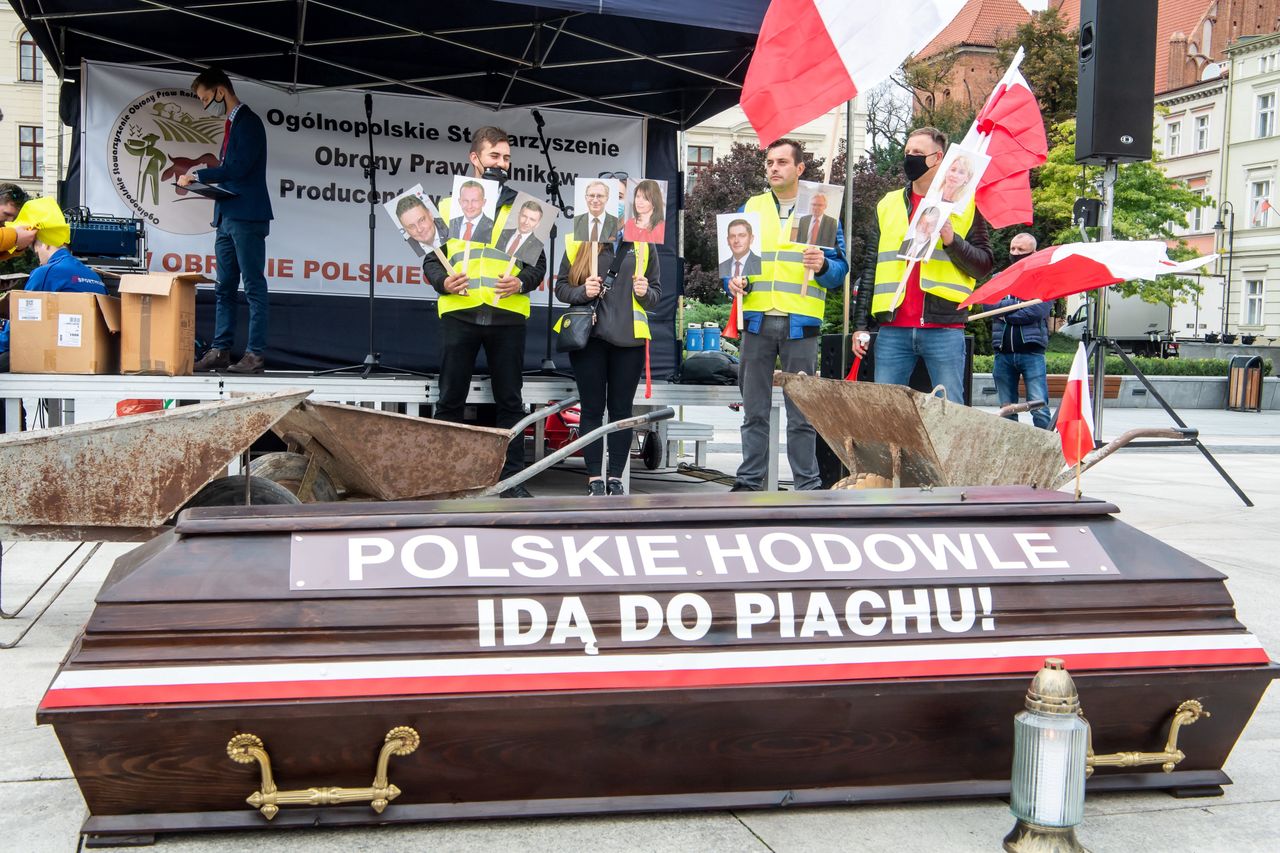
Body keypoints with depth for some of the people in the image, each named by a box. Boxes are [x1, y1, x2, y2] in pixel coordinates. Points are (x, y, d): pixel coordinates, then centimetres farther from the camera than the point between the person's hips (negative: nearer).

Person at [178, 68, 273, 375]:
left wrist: (197, 175, -11)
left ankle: (256, 354, -5)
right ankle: (220, 351, 15)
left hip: (246, 217, -10)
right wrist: (202, 181, 8)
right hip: (227, 216, 10)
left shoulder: (248, 122, -9)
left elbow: (236, 168, -19)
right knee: (224, 288, 10)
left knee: (254, 287, -6)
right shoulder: (231, 123, 20)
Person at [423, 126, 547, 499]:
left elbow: (538, 263, 12)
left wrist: (521, 282, -8)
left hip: (507, 314, 1)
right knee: (451, 400, 3)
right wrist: (443, 281, -9)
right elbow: (430, 259, 11)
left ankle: (512, 479, 9)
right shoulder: (448, 205, 12)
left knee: (510, 400, 3)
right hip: (459, 314, 0)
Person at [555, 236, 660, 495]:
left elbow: (656, 294, 15)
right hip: (589, 336, -1)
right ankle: (594, 478, 9)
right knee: (592, 409, 3)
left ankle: (615, 478, 11)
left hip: (629, 338, 1)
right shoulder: (578, 244, 4)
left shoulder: (643, 245, 9)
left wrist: (645, 293, -7)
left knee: (621, 410, 4)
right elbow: (561, 287, 6)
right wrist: (582, 291, -13)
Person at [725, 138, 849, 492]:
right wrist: (734, 281, -6)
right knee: (754, 410, 6)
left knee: (802, 413, 0)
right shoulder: (751, 207, 14)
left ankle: (808, 485, 7)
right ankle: (749, 481, 14)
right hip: (756, 319, 2)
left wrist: (822, 266, -18)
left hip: (800, 323, -2)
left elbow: (839, 268, 4)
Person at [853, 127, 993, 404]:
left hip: (944, 329, -3)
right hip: (893, 330, 3)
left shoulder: (964, 204, 8)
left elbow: (983, 265, 4)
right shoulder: (888, 205, 16)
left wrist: (953, 241, -13)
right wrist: (860, 324, 8)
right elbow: (870, 268, 14)